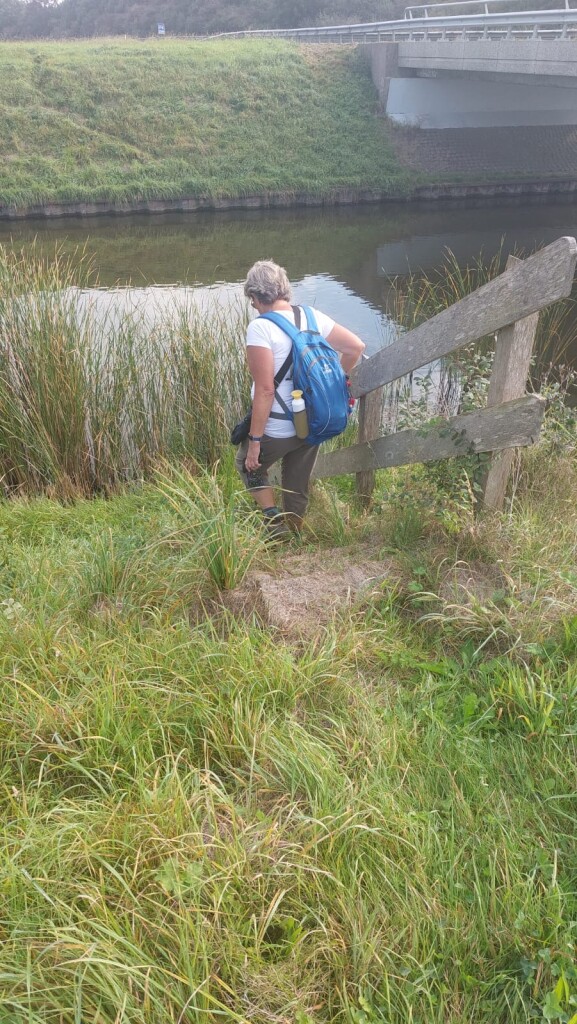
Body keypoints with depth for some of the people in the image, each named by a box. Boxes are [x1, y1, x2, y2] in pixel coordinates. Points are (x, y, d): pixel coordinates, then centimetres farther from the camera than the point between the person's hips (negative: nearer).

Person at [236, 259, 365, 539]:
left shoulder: (260, 328, -19)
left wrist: (254, 441, -17)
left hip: (277, 428, -6)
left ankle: (275, 521, 12)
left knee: (249, 466, 24)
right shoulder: (312, 317, 0)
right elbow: (356, 347, 5)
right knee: (297, 489, 21)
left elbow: (265, 390, -22)